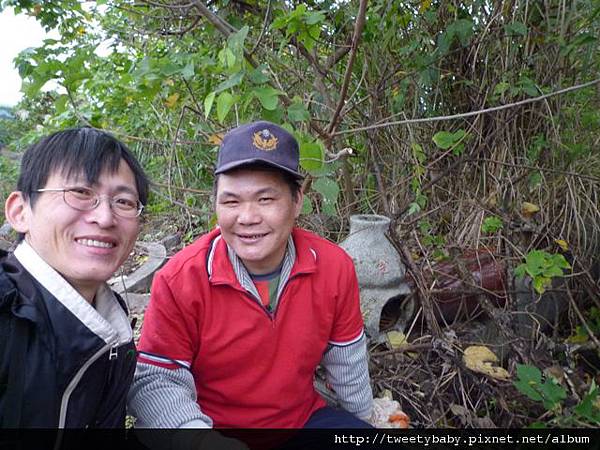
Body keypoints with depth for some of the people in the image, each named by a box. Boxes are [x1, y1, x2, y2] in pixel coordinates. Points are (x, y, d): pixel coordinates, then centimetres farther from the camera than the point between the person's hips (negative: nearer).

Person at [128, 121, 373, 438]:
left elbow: (347, 362, 2)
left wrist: (361, 420, 16)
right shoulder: (179, 280, -21)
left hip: (305, 418, 3)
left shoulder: (334, 266, -13)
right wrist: (193, 427, -33)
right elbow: (154, 381, -16)